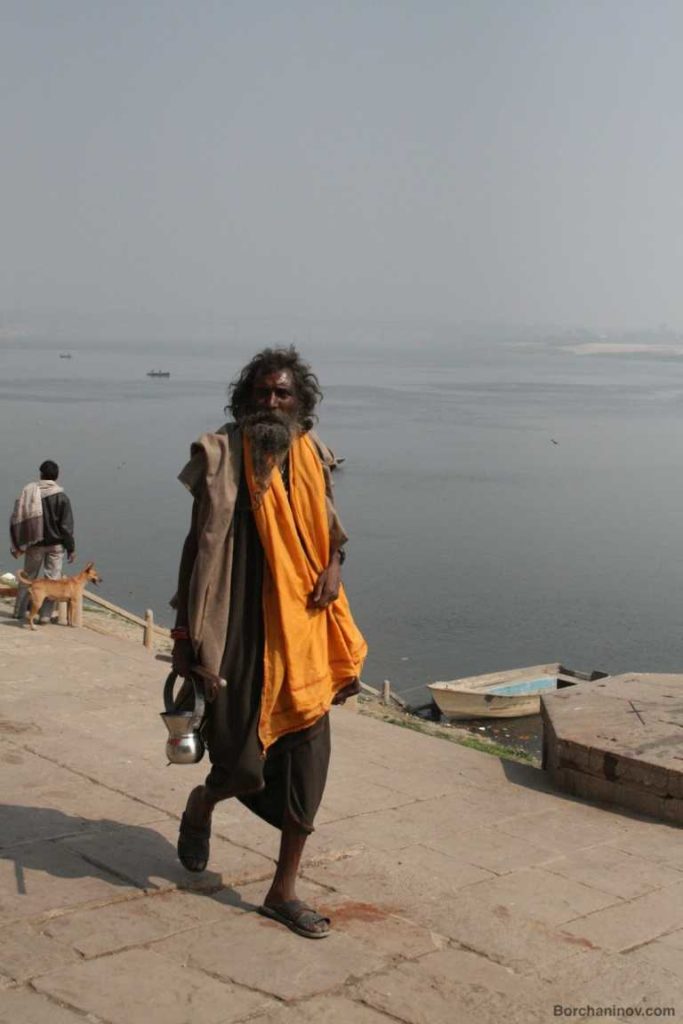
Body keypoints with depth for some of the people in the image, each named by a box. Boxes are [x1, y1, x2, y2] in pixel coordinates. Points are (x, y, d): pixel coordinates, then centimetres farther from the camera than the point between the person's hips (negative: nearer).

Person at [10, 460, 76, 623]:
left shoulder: (28, 492, -4)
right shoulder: (61, 497, -10)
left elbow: (17, 519, -2)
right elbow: (66, 526, -10)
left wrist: (16, 545, 5)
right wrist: (71, 548, -2)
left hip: (34, 544, 2)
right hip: (55, 544, -2)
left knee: (28, 577, 16)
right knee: (52, 579, 5)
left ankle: (19, 611, 22)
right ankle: (45, 615, 2)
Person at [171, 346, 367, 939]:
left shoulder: (311, 457, 8)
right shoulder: (223, 456, -6)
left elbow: (330, 530, 21)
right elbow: (201, 546, -5)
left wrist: (333, 567, -2)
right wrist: (188, 636, -8)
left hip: (303, 628, 5)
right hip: (244, 630, -4)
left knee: (307, 756, 3)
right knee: (243, 766, 0)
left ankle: (284, 890, 17)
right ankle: (201, 804, 38)